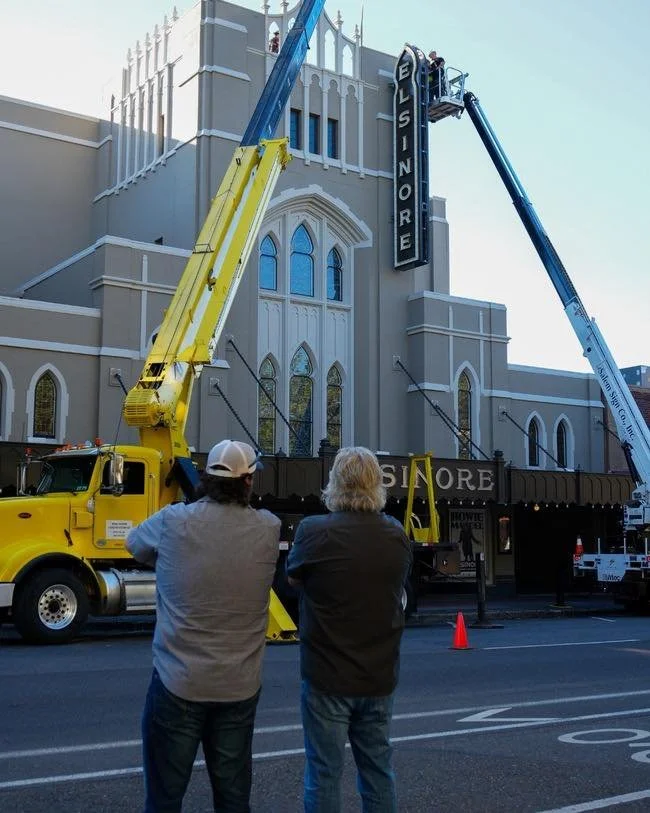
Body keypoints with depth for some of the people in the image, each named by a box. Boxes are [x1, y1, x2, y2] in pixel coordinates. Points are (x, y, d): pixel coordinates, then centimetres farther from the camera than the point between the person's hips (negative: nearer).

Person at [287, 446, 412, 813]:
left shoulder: (315, 531, -16)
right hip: (379, 675, 4)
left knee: (325, 773, 5)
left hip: (328, 675, -4)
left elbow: (293, 577, 2)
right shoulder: (398, 536, -2)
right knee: (378, 769, 15)